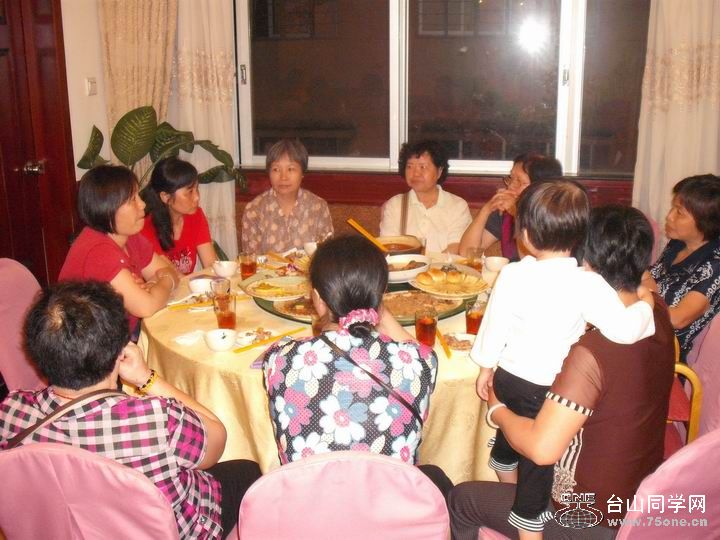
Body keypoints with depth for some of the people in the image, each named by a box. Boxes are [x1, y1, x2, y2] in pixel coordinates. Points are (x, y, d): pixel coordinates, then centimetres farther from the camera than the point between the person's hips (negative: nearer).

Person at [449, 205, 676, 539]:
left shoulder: (591, 352, -36)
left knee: (460, 501, 11)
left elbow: (541, 449, -35)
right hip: (643, 497, 8)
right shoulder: (658, 314, -10)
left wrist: (498, 410, -16)